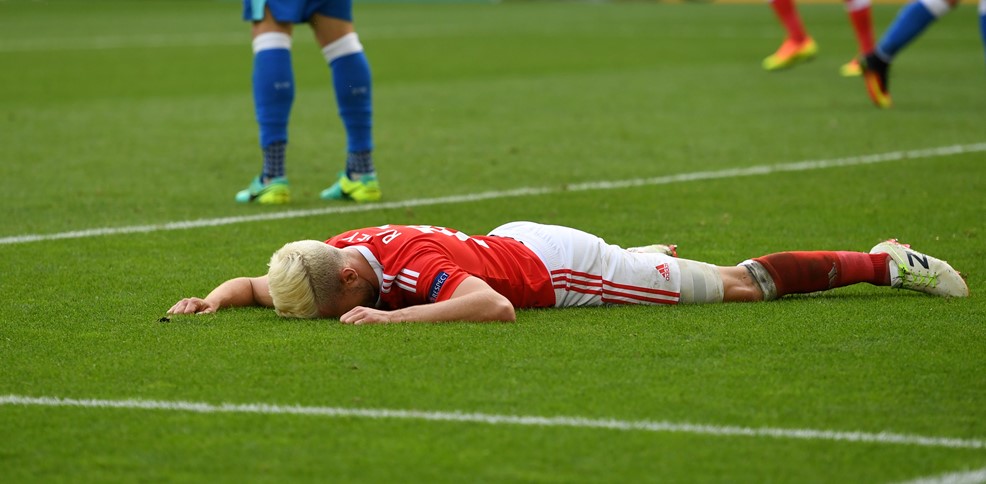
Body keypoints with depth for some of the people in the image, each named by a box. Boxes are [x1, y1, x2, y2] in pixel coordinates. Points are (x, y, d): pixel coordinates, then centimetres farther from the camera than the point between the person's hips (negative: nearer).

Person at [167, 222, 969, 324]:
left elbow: (495, 307, -50)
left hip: (557, 268, -6)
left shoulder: (411, 270, -37)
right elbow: (253, 284, 2)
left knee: (736, 285, 8)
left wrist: (391, 317, -48)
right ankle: (653, 258, 63)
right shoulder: (340, 252, -13)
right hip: (516, 242, 6)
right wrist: (213, 300, -18)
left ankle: (885, 263, 21)